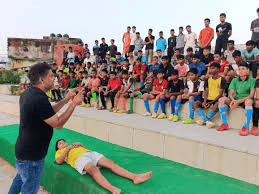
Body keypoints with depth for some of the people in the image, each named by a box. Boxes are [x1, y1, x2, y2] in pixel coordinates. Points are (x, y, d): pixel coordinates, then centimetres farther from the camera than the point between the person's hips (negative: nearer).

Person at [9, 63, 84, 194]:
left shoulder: (27, 93, 3)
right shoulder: (39, 99, -29)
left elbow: (49, 112, 11)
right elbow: (58, 124, -22)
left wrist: (66, 100, 6)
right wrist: (74, 104, -19)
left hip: (22, 150, 9)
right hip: (31, 156, -9)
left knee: (20, 179, 29)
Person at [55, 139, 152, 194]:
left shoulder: (74, 145, 43)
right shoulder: (60, 152, 29)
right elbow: (58, 161, 7)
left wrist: (80, 144, 19)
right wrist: (68, 148, 8)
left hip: (91, 153, 5)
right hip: (79, 158, -5)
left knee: (110, 163, -20)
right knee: (93, 169, -37)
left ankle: (134, 177, -37)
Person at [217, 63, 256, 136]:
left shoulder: (252, 80, -1)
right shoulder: (235, 80, 10)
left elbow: (252, 95, -13)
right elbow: (230, 94, 2)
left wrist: (239, 101, -25)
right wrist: (233, 100, -22)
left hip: (246, 100, -4)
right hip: (236, 100, 4)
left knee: (249, 101, -39)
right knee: (221, 99, -19)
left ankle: (246, 127, -36)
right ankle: (225, 124, -17)